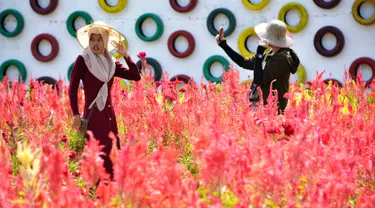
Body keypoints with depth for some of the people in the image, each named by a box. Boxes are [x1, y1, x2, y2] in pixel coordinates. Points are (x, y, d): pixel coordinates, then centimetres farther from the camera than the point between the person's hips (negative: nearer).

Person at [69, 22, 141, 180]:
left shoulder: (111, 63, 11)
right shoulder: (83, 60, -3)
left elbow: (136, 76, 6)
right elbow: (72, 88, -5)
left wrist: (125, 55, 0)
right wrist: (76, 115, -11)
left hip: (109, 114, 6)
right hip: (92, 115, -6)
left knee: (112, 154, 6)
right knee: (97, 156, -11)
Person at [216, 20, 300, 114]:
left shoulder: (281, 58, -17)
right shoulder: (270, 55, 11)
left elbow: (259, 79, -20)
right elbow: (245, 63, 19)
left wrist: (259, 52, -15)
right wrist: (223, 44, 20)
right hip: (261, 105, 9)